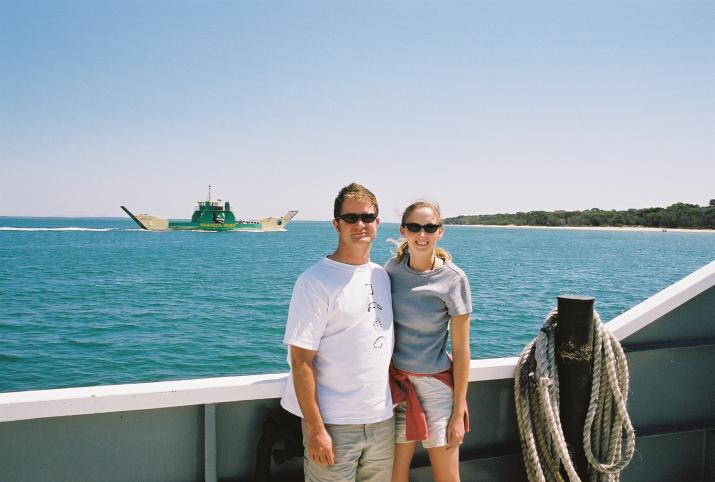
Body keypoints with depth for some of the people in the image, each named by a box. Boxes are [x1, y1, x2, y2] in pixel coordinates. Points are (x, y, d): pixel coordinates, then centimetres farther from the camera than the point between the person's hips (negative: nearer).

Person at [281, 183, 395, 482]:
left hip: (382, 419, 6)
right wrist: (315, 429, -17)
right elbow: (301, 360, -14)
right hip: (335, 424, -6)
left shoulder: (382, 275, 8)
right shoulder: (315, 281, -12)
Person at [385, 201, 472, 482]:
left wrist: (458, 413, -9)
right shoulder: (393, 269, -1)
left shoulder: (453, 279, -12)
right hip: (395, 382, 3)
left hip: (436, 384, -3)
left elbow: (461, 350, -9)